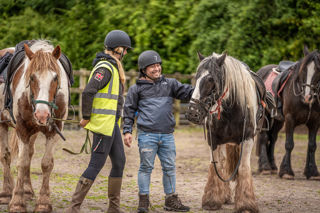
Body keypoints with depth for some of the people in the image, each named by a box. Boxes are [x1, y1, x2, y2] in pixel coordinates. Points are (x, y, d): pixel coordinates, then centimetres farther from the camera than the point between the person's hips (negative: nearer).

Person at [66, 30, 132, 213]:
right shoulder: (105, 68, -16)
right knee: (96, 165, -8)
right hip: (103, 124, -10)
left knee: (119, 162, 13)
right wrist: (86, 117, -17)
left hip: (112, 123, 10)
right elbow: (88, 92, -25)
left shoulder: (113, 67, 16)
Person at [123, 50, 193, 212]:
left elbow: (187, 92, 3)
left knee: (169, 167, 8)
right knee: (146, 167, 0)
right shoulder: (137, 88, 4)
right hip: (147, 135, -3)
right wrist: (127, 131, 0)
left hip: (167, 135, 3)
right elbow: (129, 110, 6)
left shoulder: (170, 84, 11)